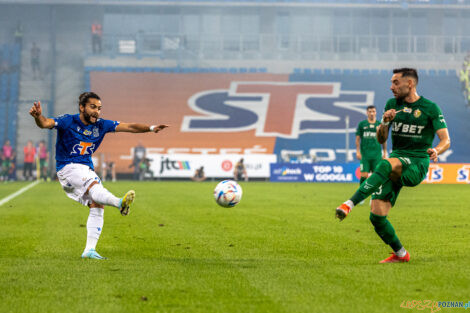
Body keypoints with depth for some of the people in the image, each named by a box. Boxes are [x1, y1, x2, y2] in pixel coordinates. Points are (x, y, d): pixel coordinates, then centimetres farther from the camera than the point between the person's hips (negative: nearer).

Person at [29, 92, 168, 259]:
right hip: (68, 167, -7)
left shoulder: (101, 125, 6)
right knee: (93, 186, -32)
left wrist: (150, 128, -11)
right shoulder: (69, 122, -9)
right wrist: (38, 117, -48)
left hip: (87, 169, 7)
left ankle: (89, 250, -5)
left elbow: (129, 127, 3)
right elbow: (46, 123, -25)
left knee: (97, 206, -7)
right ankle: (119, 203, -61)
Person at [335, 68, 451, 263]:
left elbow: (445, 140, -3)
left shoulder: (430, 108, 1)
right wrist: (385, 122, -8)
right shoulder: (392, 105, 14)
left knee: (386, 165, -39)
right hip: (396, 161, 5)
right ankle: (400, 254, 13)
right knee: (377, 216, -9)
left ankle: (350, 204, -47)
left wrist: (436, 150, -26)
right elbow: (381, 139, 14)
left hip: (417, 165, -5)